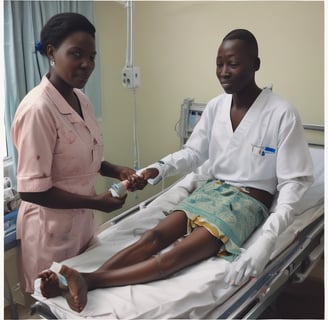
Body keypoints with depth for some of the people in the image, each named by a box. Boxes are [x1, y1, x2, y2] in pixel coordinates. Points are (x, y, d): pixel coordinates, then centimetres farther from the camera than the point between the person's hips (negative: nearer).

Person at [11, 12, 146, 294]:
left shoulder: (81, 100, 1)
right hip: (51, 230, -7)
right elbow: (32, 191, -24)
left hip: (82, 222, 8)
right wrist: (97, 203, -20)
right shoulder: (38, 109, -25)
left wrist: (115, 171, -4)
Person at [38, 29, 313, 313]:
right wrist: (161, 167, -11)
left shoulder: (282, 114, -15)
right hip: (211, 189, 5)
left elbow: (294, 182, -16)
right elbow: (193, 153, 11)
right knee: (155, 236, -22)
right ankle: (83, 283, -40)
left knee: (176, 255, -30)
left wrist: (267, 241, -28)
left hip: (249, 201, -5)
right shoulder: (215, 106, 4)